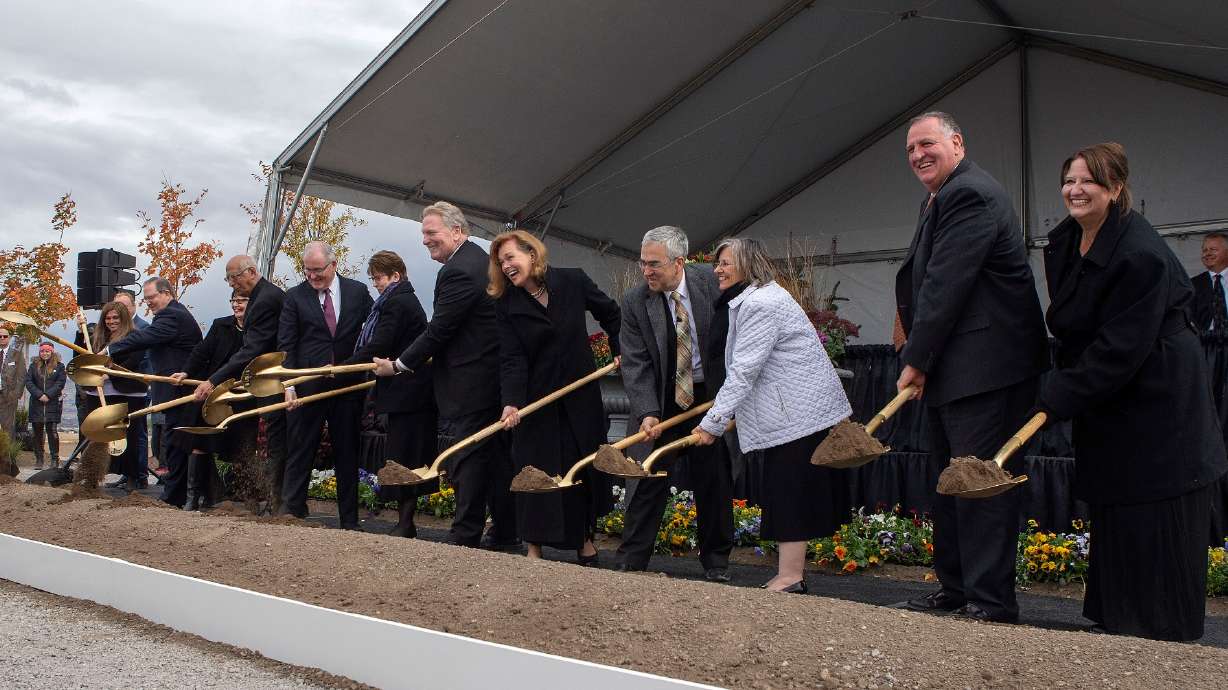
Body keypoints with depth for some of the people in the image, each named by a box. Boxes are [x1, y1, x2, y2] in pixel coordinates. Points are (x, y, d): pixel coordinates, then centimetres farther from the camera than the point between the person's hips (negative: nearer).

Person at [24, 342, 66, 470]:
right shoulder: (34, 366, 12)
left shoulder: (59, 366, 6)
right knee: (37, 432, 4)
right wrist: (39, 395, -10)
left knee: (52, 432, -5)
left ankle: (55, 459, 0)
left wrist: (48, 395, -13)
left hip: (53, 404, -2)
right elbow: (28, 381, 2)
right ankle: (38, 459, 10)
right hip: (36, 404, 2)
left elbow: (60, 383, -3)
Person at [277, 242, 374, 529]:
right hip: (307, 387, -1)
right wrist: (289, 386, -10)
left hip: (348, 386, 1)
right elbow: (286, 346, 0)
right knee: (300, 454, 2)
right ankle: (291, 514, 9)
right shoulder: (295, 296, 2)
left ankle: (349, 522, 15)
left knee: (347, 455, 8)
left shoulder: (358, 292, 5)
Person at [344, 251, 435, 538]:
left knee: (401, 458, -6)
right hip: (416, 391, 10)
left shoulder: (395, 303, -13)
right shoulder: (408, 301, 18)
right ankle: (406, 522, 17)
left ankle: (405, 523, -2)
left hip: (404, 393, -10)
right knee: (411, 455, 11)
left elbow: (377, 348, -19)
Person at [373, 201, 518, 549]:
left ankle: (465, 537, 3)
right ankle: (505, 531, 24)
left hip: (466, 385, -10)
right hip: (493, 374, 10)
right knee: (495, 455, 15)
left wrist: (399, 364, -8)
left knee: (464, 459, -4)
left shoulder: (457, 271, -19)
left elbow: (438, 330, -18)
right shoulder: (480, 259, 14)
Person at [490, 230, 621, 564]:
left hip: (581, 396, 1)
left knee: (586, 469, 10)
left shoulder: (573, 282, -7)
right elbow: (512, 359, -15)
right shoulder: (506, 304, -7)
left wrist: (620, 351, 7)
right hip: (536, 399, -1)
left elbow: (610, 313, 10)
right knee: (537, 473, 0)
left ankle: (585, 540, 28)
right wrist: (512, 403, -27)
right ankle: (534, 549, 12)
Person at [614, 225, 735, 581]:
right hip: (666, 401, -1)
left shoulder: (711, 283, -10)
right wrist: (647, 413, -25)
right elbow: (635, 364, -13)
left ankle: (715, 561, 23)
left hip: (712, 394, 1)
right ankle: (630, 561, 8)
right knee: (653, 476, -2)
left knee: (715, 479, 7)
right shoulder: (635, 303, -11)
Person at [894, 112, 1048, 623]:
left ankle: (992, 603, 0)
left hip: (984, 368, -11)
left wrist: (916, 361, -15)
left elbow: (946, 285, -20)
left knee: (980, 484, -7)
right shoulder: (939, 201, 19)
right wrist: (919, 360, 10)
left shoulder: (969, 195, -15)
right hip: (950, 370, 11)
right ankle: (955, 590, 27)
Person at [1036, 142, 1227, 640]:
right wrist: (1063, 389, 12)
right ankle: (1116, 623, 24)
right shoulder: (1063, 242, 5)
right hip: (1104, 402, 9)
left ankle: (1167, 636, 10)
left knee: (1157, 520, -2)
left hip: (1155, 400, -9)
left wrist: (1058, 399, -21)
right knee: (1111, 515, 13)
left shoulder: (1140, 253, -22)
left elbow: (1120, 347, -24)